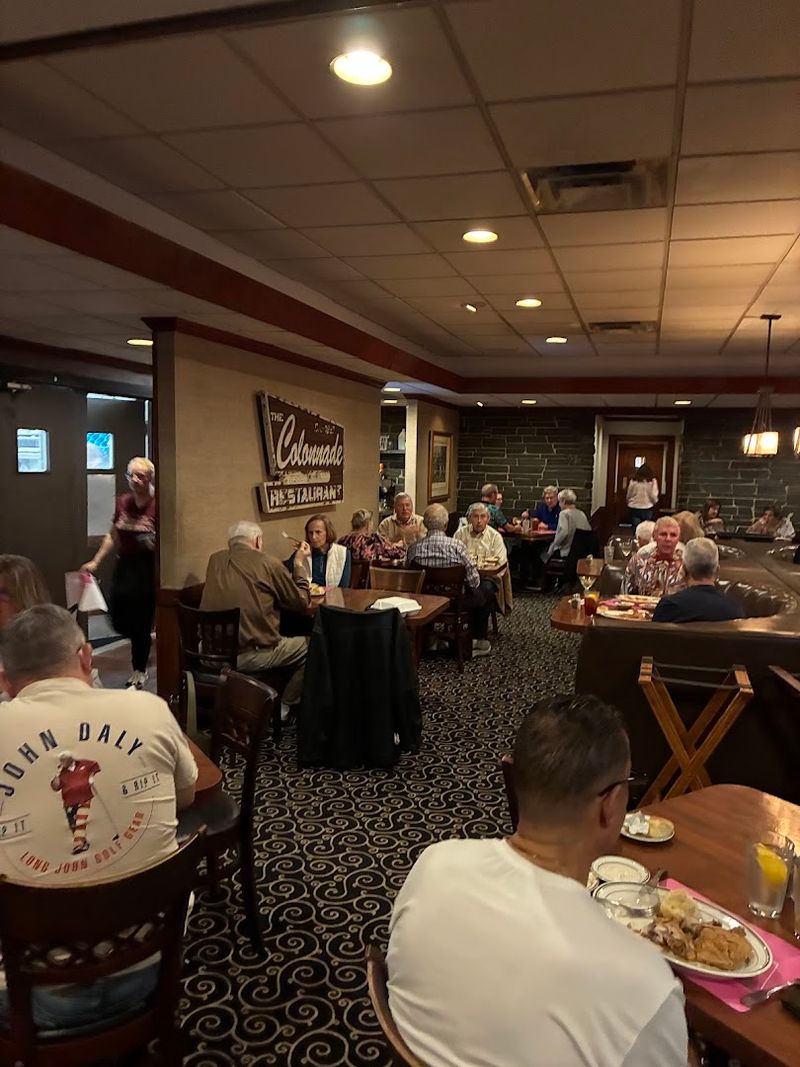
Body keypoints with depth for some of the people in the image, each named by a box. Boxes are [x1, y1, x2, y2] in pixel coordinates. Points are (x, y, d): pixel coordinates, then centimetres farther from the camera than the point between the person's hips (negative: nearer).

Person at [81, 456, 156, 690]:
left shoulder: (156, 505, -13)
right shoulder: (122, 502, 5)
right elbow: (112, 537, 16)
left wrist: (155, 543, -29)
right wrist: (95, 562, 14)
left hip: (147, 568, -6)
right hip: (124, 566, 6)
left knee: (140, 622, 1)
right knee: (119, 622, 6)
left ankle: (139, 673, 19)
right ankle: (149, 636, 36)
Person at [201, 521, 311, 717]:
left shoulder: (214, 560, 8)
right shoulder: (267, 563, -8)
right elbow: (302, 602, 2)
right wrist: (300, 564, 15)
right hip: (249, 656, -6)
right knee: (311, 646, 13)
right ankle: (283, 706, 19)